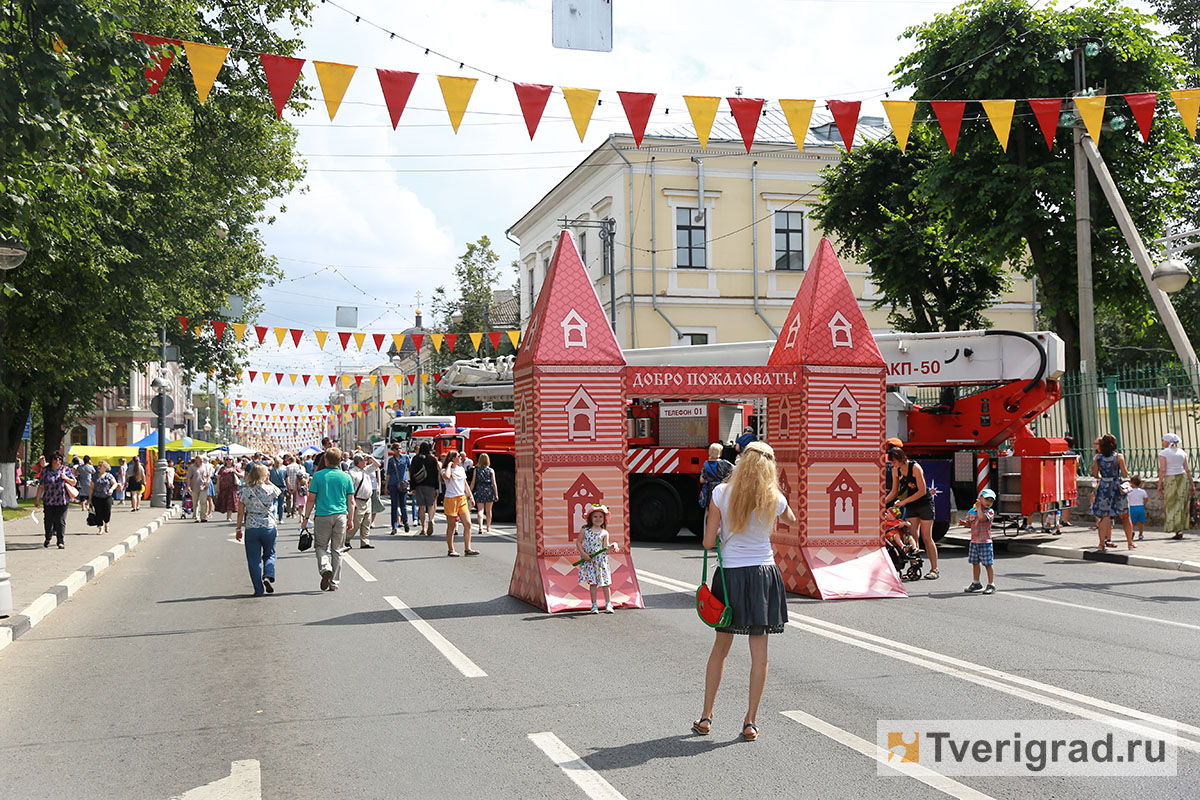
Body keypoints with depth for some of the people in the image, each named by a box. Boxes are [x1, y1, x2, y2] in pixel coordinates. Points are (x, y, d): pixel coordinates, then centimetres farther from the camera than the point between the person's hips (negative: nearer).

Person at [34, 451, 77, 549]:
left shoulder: (66, 469, 4)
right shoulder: (45, 470, 4)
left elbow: (74, 482, 8)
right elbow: (41, 486, 6)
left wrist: (66, 478, -10)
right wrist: (37, 499, 5)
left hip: (62, 501, -1)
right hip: (48, 500, 1)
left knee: (60, 521, -3)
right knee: (48, 520, 9)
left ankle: (60, 541, 4)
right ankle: (48, 539, 31)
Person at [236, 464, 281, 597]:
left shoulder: (244, 491, -5)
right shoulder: (270, 489, -6)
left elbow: (240, 512, -1)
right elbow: (279, 491, 20)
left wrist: (238, 529, 8)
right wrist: (268, 481, 12)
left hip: (251, 528, 0)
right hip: (269, 527, 0)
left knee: (254, 559, 8)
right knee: (269, 554, 19)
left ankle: (258, 589, 7)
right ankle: (268, 576, -6)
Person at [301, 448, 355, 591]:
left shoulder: (318, 476, -4)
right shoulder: (346, 477, 2)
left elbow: (311, 499, -3)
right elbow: (351, 502, 3)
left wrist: (306, 518, 5)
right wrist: (351, 520, 12)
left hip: (322, 516, -2)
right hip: (341, 516, 2)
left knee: (321, 546, 13)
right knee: (336, 550, 10)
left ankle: (325, 568, -16)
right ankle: (334, 583, 13)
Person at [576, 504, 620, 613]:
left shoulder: (604, 533, 2)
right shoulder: (585, 530, 1)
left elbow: (605, 547, -2)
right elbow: (578, 542, 4)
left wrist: (613, 545, -21)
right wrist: (583, 554, -7)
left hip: (601, 560, 1)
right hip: (588, 560, -1)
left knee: (606, 583, 1)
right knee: (592, 583, 2)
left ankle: (608, 605, 9)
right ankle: (594, 605, 9)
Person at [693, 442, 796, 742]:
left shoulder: (722, 493, -8)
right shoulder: (775, 499, -5)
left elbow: (708, 542, -6)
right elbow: (791, 519, 20)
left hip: (729, 575, 1)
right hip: (763, 574, 0)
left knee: (721, 647, 14)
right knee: (759, 652, 6)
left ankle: (706, 717, 18)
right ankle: (750, 721, 9)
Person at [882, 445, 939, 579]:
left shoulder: (915, 467, -21)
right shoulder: (895, 470, -2)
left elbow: (922, 491, -21)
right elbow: (895, 491, 8)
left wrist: (904, 501, -20)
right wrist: (885, 501, -9)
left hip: (924, 504, -6)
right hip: (910, 506, 6)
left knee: (926, 538, -4)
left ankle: (934, 569, 3)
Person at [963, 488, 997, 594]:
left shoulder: (990, 512, -9)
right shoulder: (972, 511, 7)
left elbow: (981, 518, -28)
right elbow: (969, 524, 17)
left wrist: (979, 507, -16)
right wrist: (965, 523, -5)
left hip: (985, 542, -6)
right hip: (974, 542, 6)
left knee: (988, 564, -3)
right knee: (975, 563, 15)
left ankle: (991, 585, 3)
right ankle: (976, 583, 28)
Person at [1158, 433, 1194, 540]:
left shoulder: (1163, 453, -6)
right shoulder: (1182, 452, 8)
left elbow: (1162, 470, -12)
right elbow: (1187, 469, 5)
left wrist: (1159, 484, -8)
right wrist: (1192, 484, 9)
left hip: (1170, 479, -4)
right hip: (1183, 478, 5)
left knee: (1172, 505, 2)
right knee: (1181, 505, 11)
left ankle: (1175, 530, -4)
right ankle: (1180, 530, 12)